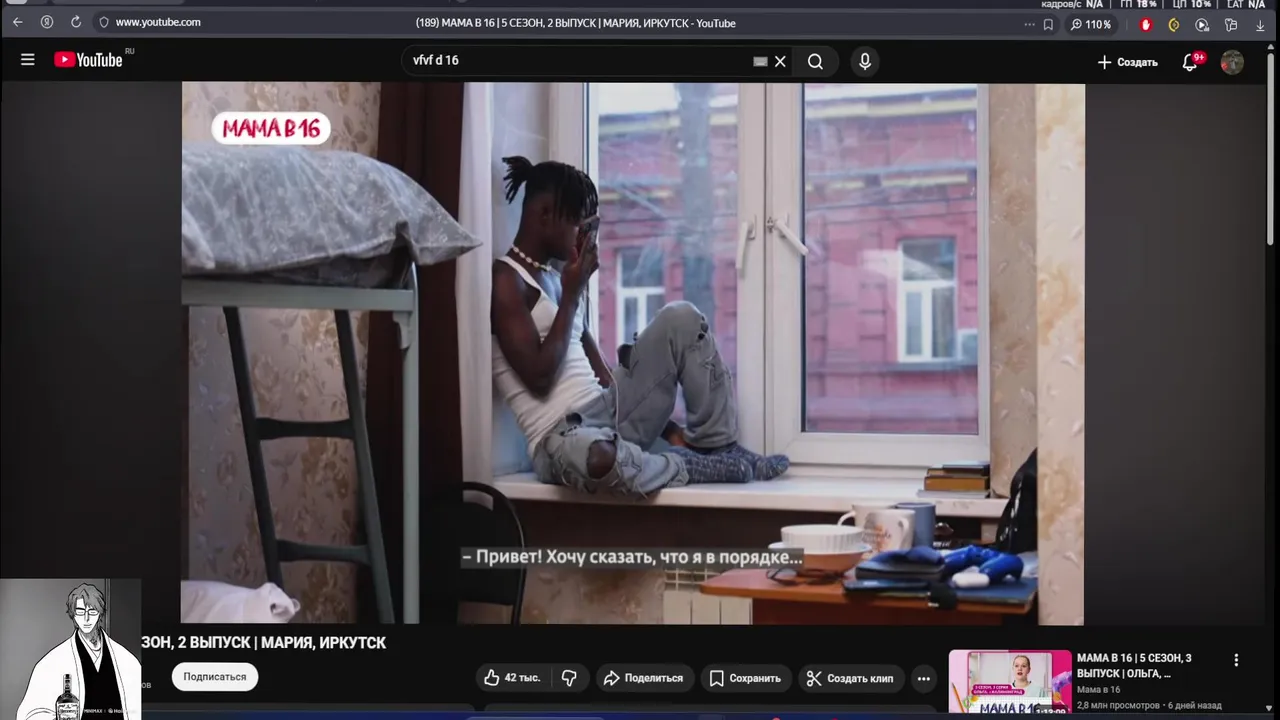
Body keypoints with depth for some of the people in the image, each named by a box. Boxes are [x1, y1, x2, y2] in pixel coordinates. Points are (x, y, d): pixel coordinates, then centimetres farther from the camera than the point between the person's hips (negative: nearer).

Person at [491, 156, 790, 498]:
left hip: (610, 413, 9)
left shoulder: (554, 278, 17)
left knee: (680, 318, 7)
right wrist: (572, 294, -10)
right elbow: (539, 378, -19)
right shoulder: (506, 279, -9)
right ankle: (694, 464, -15)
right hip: (564, 439, -9)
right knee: (597, 457, -45)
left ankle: (719, 448, 1)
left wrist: (666, 426, 7)